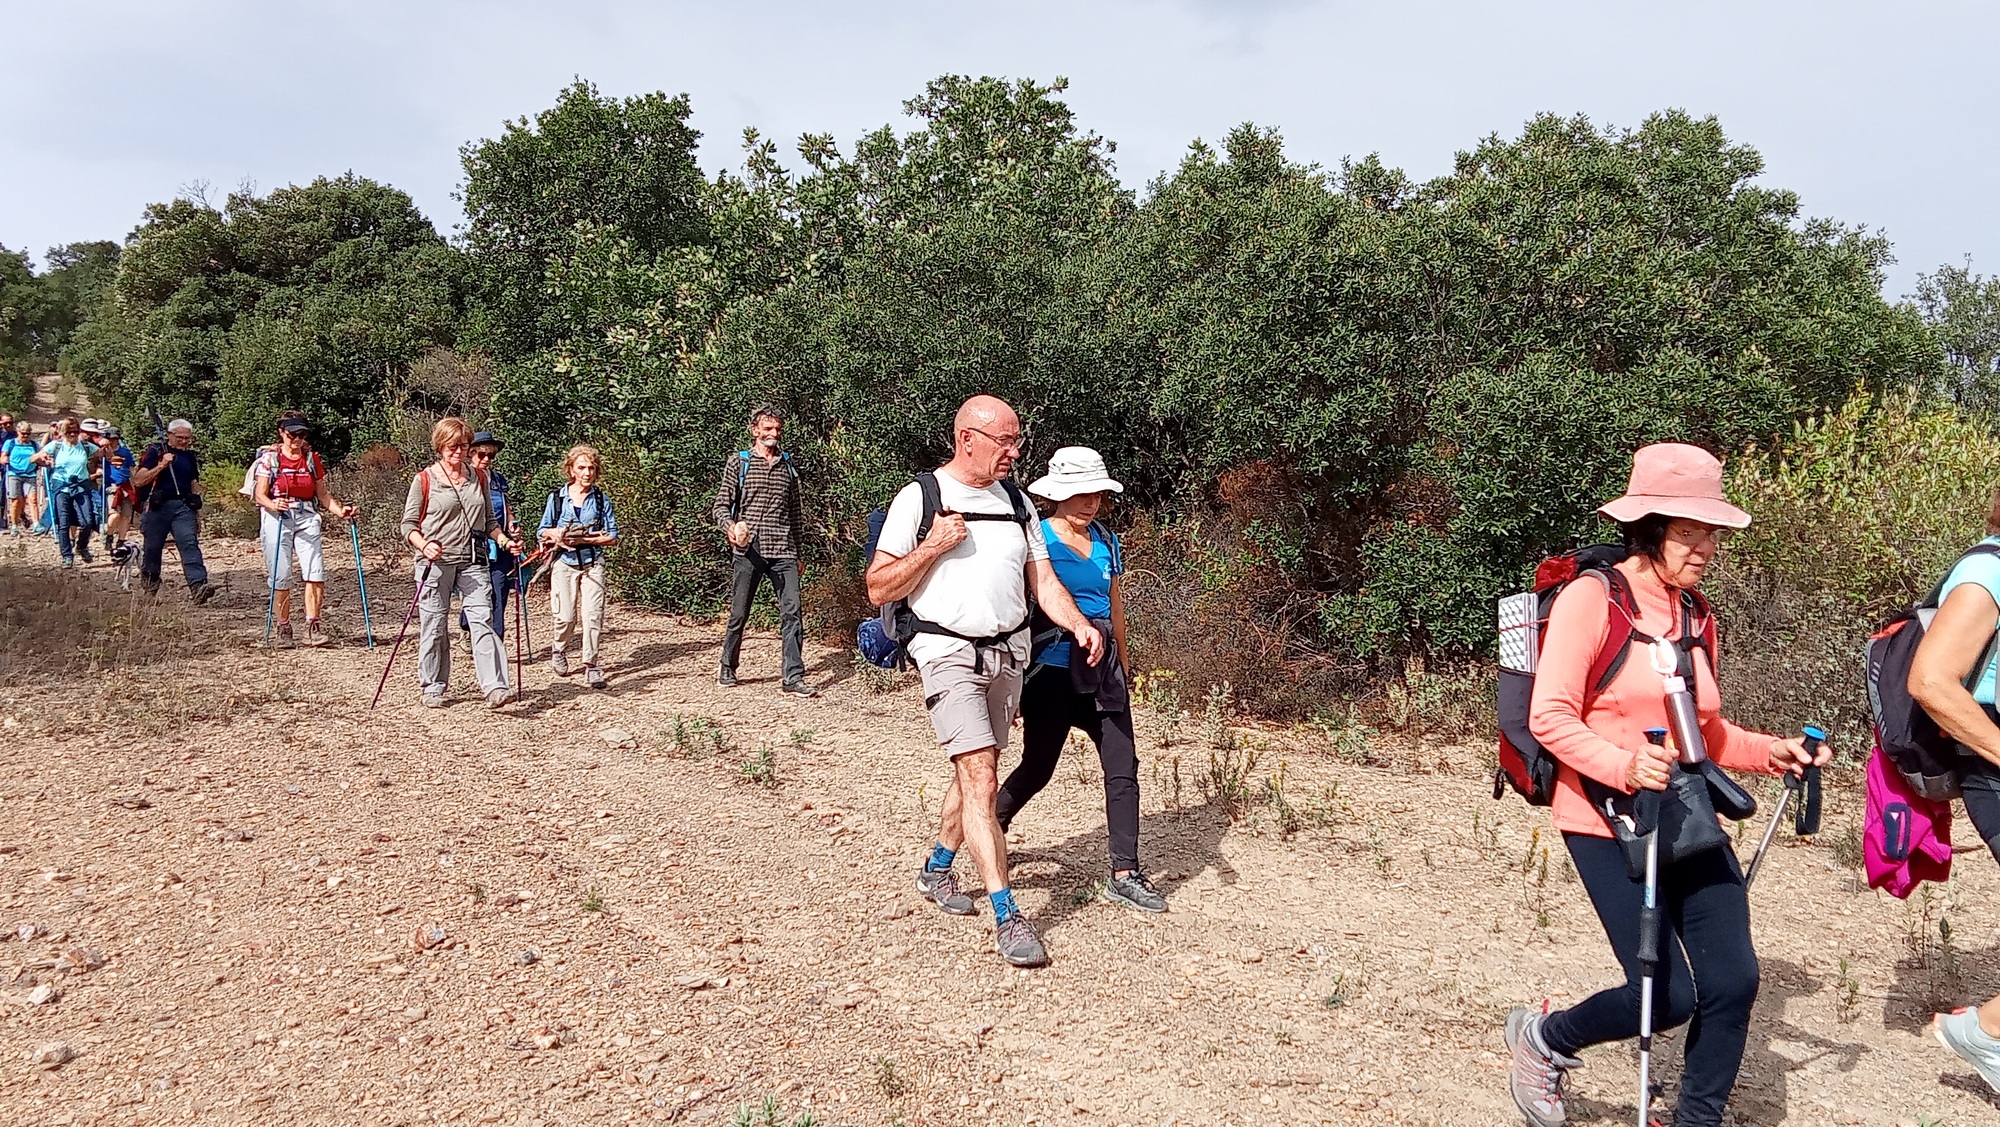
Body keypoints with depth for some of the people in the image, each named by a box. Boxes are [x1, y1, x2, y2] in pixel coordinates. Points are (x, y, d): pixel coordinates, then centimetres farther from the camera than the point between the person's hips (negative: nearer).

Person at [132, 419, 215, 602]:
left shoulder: (190, 456, 16)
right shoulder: (155, 452, 1)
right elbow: (138, 481, -7)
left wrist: (197, 513, 20)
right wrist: (161, 465, -18)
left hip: (183, 507, 3)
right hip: (158, 506, -3)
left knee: (190, 544, -14)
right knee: (152, 548, 7)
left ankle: (198, 587, -28)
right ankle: (148, 590, 26)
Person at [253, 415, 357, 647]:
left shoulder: (312, 459, 12)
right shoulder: (269, 459, 2)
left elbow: (322, 495, 14)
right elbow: (260, 495, -3)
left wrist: (340, 510, -3)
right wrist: (273, 504, -25)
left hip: (306, 517, 2)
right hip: (277, 519, -2)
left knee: (315, 573, -12)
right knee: (280, 578, -2)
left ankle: (312, 627, -4)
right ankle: (283, 629, 11)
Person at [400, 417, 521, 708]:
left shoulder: (478, 477, 11)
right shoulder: (425, 480, -1)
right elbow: (408, 524, 0)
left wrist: (504, 539, 3)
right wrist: (424, 545, -18)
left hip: (472, 562, 3)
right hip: (435, 562, -3)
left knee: (483, 619, -8)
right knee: (435, 625, 4)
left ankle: (495, 687, -13)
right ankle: (433, 687, 20)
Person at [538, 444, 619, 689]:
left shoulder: (601, 499, 4)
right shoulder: (556, 498, 4)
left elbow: (612, 536, 1)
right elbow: (542, 533, 9)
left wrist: (584, 539, -12)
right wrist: (553, 534, -14)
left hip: (592, 564, 0)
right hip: (564, 564, 0)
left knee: (592, 615, -9)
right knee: (566, 617, -3)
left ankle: (591, 665, 1)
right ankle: (558, 650, 28)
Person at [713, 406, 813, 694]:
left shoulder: (788, 466, 16)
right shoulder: (738, 463, 6)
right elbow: (721, 505, 3)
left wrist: (797, 553, 20)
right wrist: (730, 527, -18)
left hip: (783, 551, 2)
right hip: (748, 550, -2)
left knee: (792, 611, -7)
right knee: (739, 613, 6)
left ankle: (793, 677, -6)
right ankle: (727, 668, 25)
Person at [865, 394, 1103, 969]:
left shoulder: (1016, 502, 11)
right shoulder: (919, 497, -5)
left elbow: (1043, 580, 9)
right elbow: (878, 589, -5)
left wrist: (1080, 624, -8)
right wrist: (934, 544, -17)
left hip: (1008, 654, 6)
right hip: (949, 655, -6)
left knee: (977, 769, 15)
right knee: (980, 778, -14)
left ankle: (937, 868, 37)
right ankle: (1007, 916, -11)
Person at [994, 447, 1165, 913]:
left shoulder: (1106, 540, 11)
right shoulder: (1036, 538, -6)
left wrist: (1122, 668, 19)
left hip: (1102, 669, 5)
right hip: (1052, 669, -5)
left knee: (1123, 766, -1)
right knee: (1038, 768, 6)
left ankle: (1124, 875, 5)